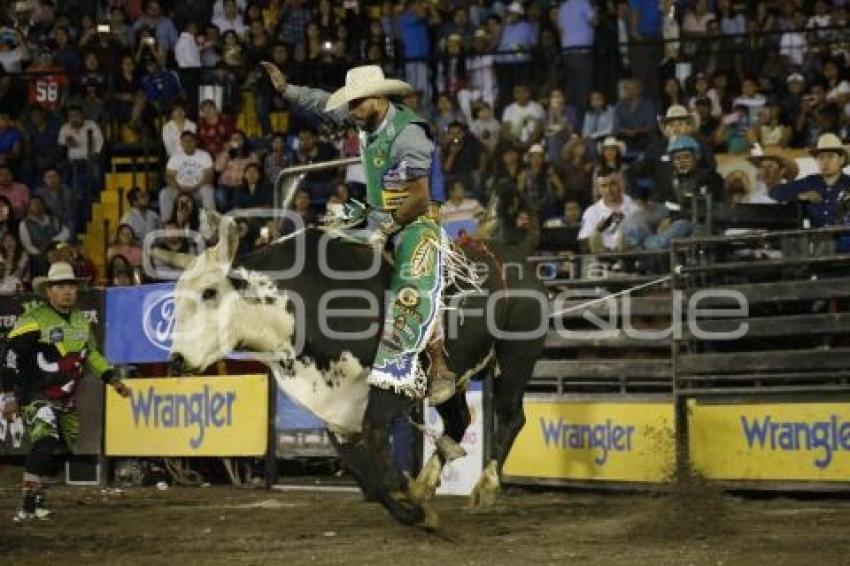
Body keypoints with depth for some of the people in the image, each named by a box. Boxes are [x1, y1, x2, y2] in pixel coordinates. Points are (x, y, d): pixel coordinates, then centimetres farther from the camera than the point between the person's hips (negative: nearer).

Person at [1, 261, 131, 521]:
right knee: (45, 444, -24)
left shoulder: (81, 321, 10)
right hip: (37, 399, -8)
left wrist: (112, 380, 16)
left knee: (60, 451, 10)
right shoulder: (33, 320, -14)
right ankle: (28, 505, -23)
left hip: (66, 401, 8)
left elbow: (91, 354, 24)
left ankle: (37, 499, 25)